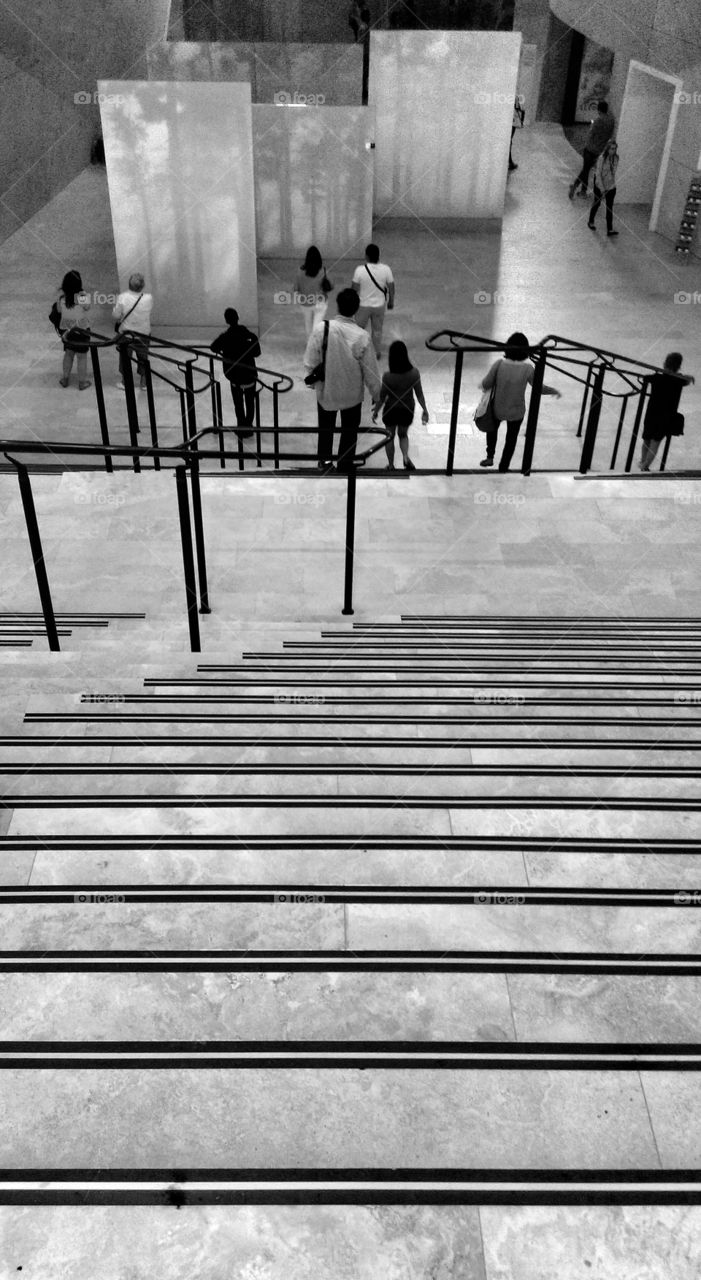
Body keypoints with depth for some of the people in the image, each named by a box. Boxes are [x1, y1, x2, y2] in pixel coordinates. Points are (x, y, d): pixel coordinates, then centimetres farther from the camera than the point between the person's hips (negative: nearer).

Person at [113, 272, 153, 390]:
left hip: (125, 333, 0)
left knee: (124, 357, 21)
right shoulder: (149, 298, -22)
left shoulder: (122, 298, -24)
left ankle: (123, 381, 34)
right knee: (143, 358, 21)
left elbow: (115, 316, -16)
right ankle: (144, 382, 32)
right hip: (143, 334, 0)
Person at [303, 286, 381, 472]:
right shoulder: (362, 337, -23)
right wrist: (377, 396, 3)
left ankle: (324, 459, 21)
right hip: (352, 394, 0)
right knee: (349, 431, 21)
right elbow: (371, 373, -13)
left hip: (326, 391, 0)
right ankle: (344, 468, 33)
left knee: (326, 428, 28)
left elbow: (310, 363, -13)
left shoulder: (322, 329, -21)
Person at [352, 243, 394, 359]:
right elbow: (391, 288, -7)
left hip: (363, 305, -2)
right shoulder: (385, 269, -16)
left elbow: (355, 289, -12)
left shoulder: (360, 270, -21)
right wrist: (391, 301, 10)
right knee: (377, 330, 20)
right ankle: (377, 353, 32)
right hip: (379, 305, 2)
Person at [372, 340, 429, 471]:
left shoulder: (387, 376, -24)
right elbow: (419, 394, -8)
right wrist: (425, 410, 6)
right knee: (403, 434, 27)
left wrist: (376, 411, 4)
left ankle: (391, 466, 30)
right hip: (407, 410, 2)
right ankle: (406, 456, 2)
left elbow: (382, 397, -13)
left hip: (391, 410, -2)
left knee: (390, 436, 21)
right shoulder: (414, 373, -19)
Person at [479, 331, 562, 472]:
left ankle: (490, 457, 29)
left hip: (498, 409, 0)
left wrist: (483, 384, 10)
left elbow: (486, 385, -14)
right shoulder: (527, 368, -22)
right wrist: (554, 390, 8)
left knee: (492, 428, 34)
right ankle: (503, 468, 35)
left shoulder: (499, 364, -22)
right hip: (516, 412, 0)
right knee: (511, 439, 23)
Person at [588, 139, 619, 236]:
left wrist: (612, 182, 14)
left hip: (611, 186, 4)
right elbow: (598, 174, -18)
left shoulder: (616, 158, -6)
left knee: (610, 207, 3)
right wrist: (602, 189, -19)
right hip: (600, 185, -4)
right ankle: (591, 222, 39)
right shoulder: (602, 158, -20)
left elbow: (614, 171, 9)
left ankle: (610, 230, 6)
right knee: (597, 204, 15)